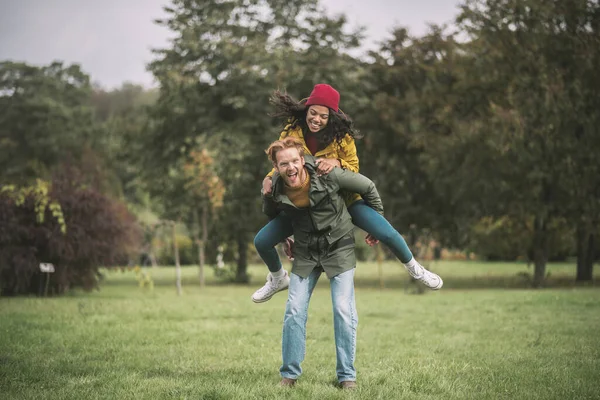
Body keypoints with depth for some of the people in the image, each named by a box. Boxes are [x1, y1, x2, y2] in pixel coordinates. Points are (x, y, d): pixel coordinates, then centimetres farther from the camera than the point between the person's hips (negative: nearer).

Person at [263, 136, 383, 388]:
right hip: (305, 252, 3)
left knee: (343, 310, -9)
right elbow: (271, 216, 12)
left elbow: (368, 188, -7)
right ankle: (289, 374, 11)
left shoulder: (328, 176, -23)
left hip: (339, 247, -3)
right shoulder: (274, 192, -15)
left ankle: (347, 375, 1)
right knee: (294, 311, -2)